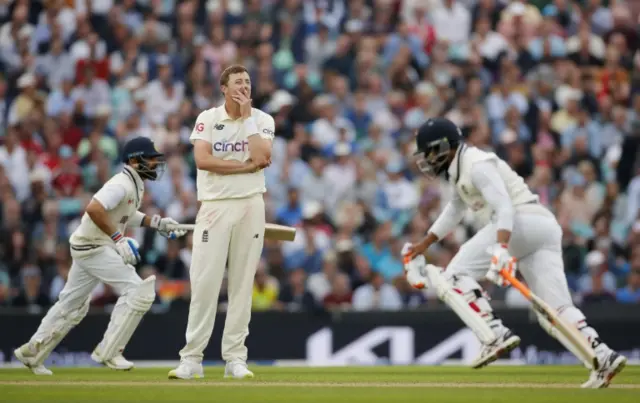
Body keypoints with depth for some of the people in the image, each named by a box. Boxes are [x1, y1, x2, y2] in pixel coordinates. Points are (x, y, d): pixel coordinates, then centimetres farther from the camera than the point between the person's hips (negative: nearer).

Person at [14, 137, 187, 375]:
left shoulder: (135, 185, 11)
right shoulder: (121, 185, -20)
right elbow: (94, 209, -32)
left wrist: (157, 223, 16)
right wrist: (118, 239, -31)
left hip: (87, 248, 10)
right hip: (93, 246, -10)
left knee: (72, 303, 19)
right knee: (137, 291, -15)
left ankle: (32, 352, 28)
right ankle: (108, 353, -11)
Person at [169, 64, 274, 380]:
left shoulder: (262, 120, 5)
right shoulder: (208, 119, 2)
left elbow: (261, 157, -13)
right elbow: (202, 160, -12)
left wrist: (247, 116, -9)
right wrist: (247, 166, -12)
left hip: (250, 206, 1)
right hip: (214, 206, -1)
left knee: (242, 283, 1)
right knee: (204, 281, -6)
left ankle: (235, 358, 5)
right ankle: (191, 359, -4)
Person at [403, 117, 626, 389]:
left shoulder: (477, 165, -6)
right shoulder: (458, 169, 24)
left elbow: (504, 206, -20)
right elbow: (455, 210, 42)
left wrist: (501, 248, -34)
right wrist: (424, 244, 46)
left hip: (524, 220, -10)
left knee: (457, 274, -6)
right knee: (555, 309, 1)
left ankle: (496, 335, -18)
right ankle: (602, 356, -13)